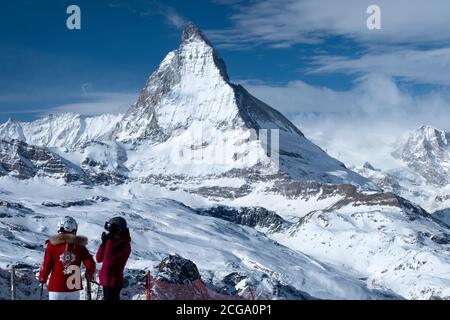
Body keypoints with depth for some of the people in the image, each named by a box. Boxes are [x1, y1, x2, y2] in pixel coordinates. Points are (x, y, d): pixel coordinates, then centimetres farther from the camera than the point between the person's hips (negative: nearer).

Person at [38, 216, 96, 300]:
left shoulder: (53, 244, -4)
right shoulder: (79, 245, 0)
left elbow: (46, 265, -3)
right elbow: (90, 265, -3)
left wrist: (42, 278, 16)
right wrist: (89, 276, 17)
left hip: (56, 287, -1)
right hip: (74, 287, 2)